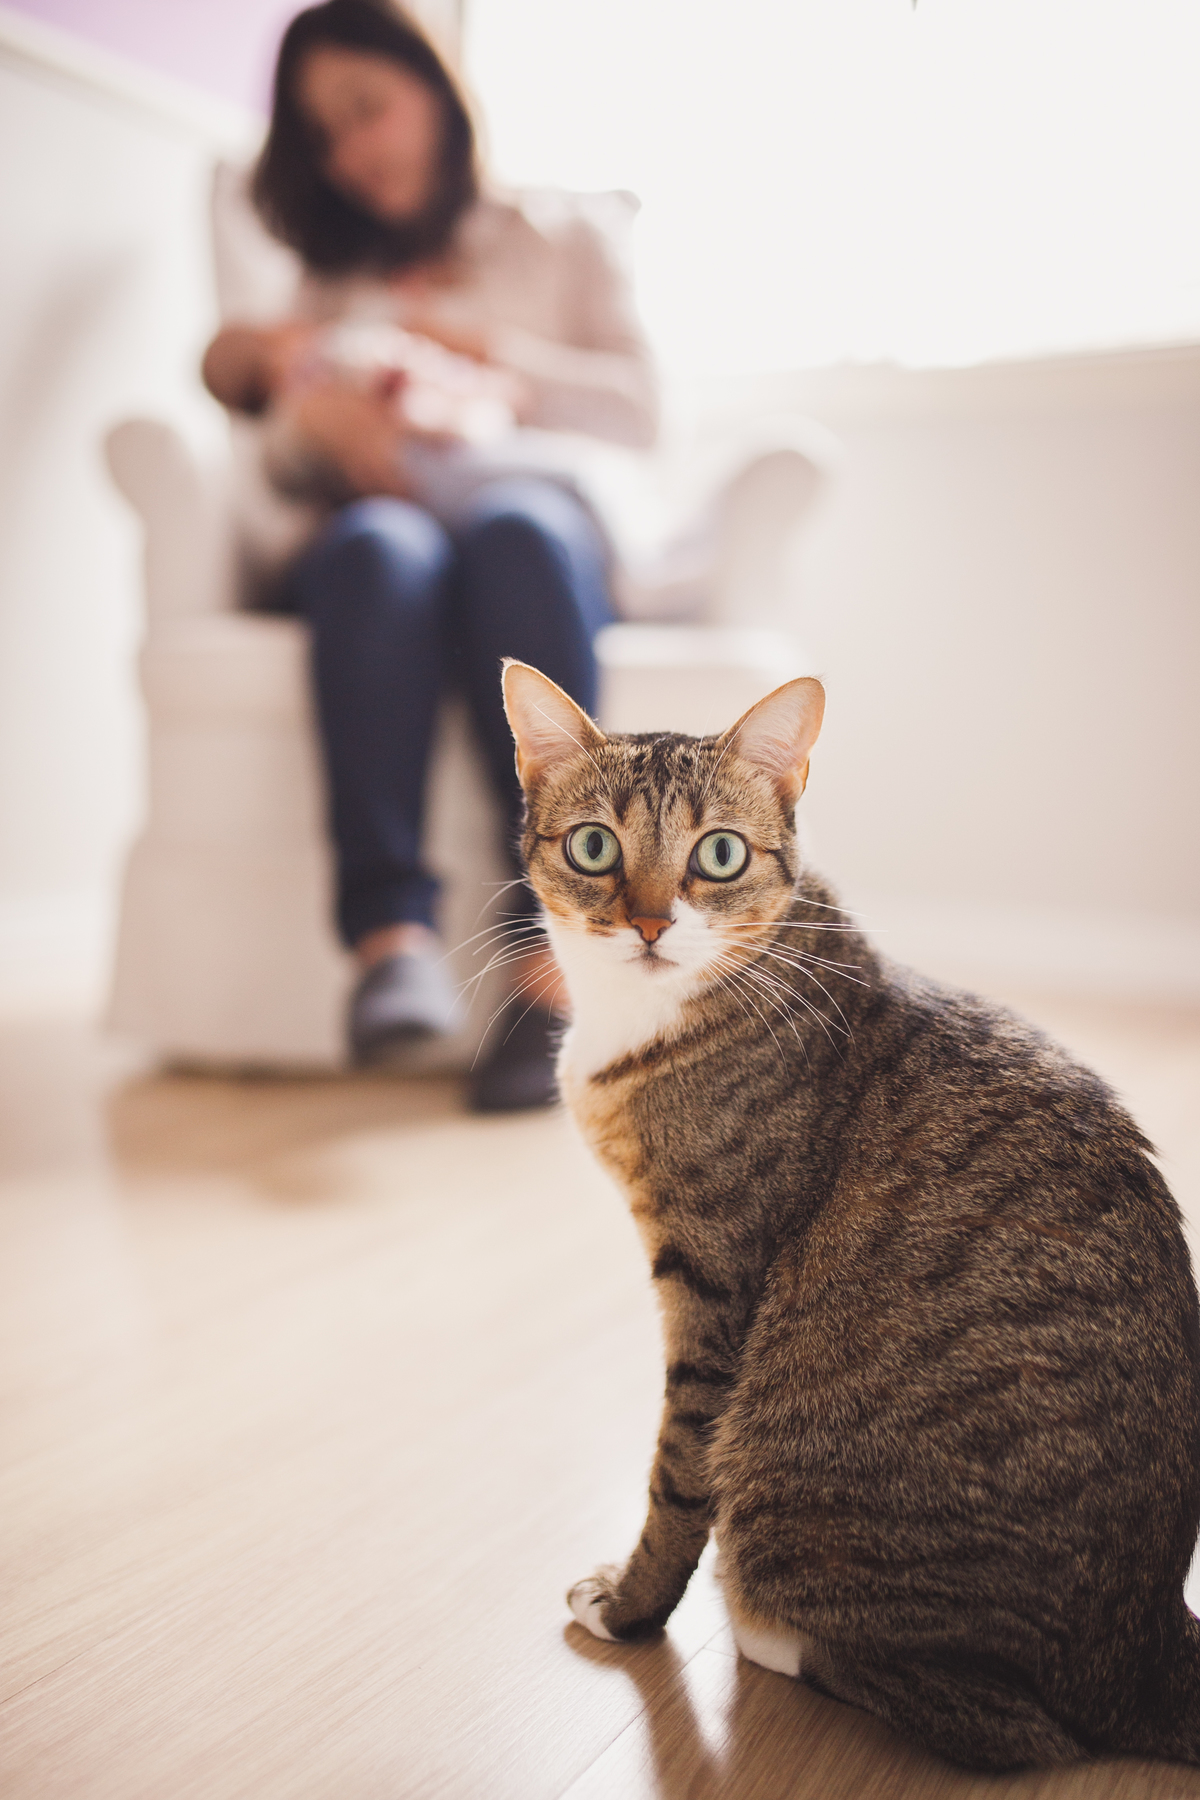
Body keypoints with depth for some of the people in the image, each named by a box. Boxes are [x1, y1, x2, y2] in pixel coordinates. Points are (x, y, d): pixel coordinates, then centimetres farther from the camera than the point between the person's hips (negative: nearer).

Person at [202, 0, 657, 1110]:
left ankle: (557, 952, -47)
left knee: (513, 535, -38)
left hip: (533, 502, -1)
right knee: (378, 548, -37)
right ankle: (394, 933, -50)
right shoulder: (332, 279, 32)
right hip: (373, 512, 1)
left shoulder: (558, 236, 27)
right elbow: (283, 455, 15)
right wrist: (313, 411, -8)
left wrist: (485, 350, 3)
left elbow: (636, 410, 13)